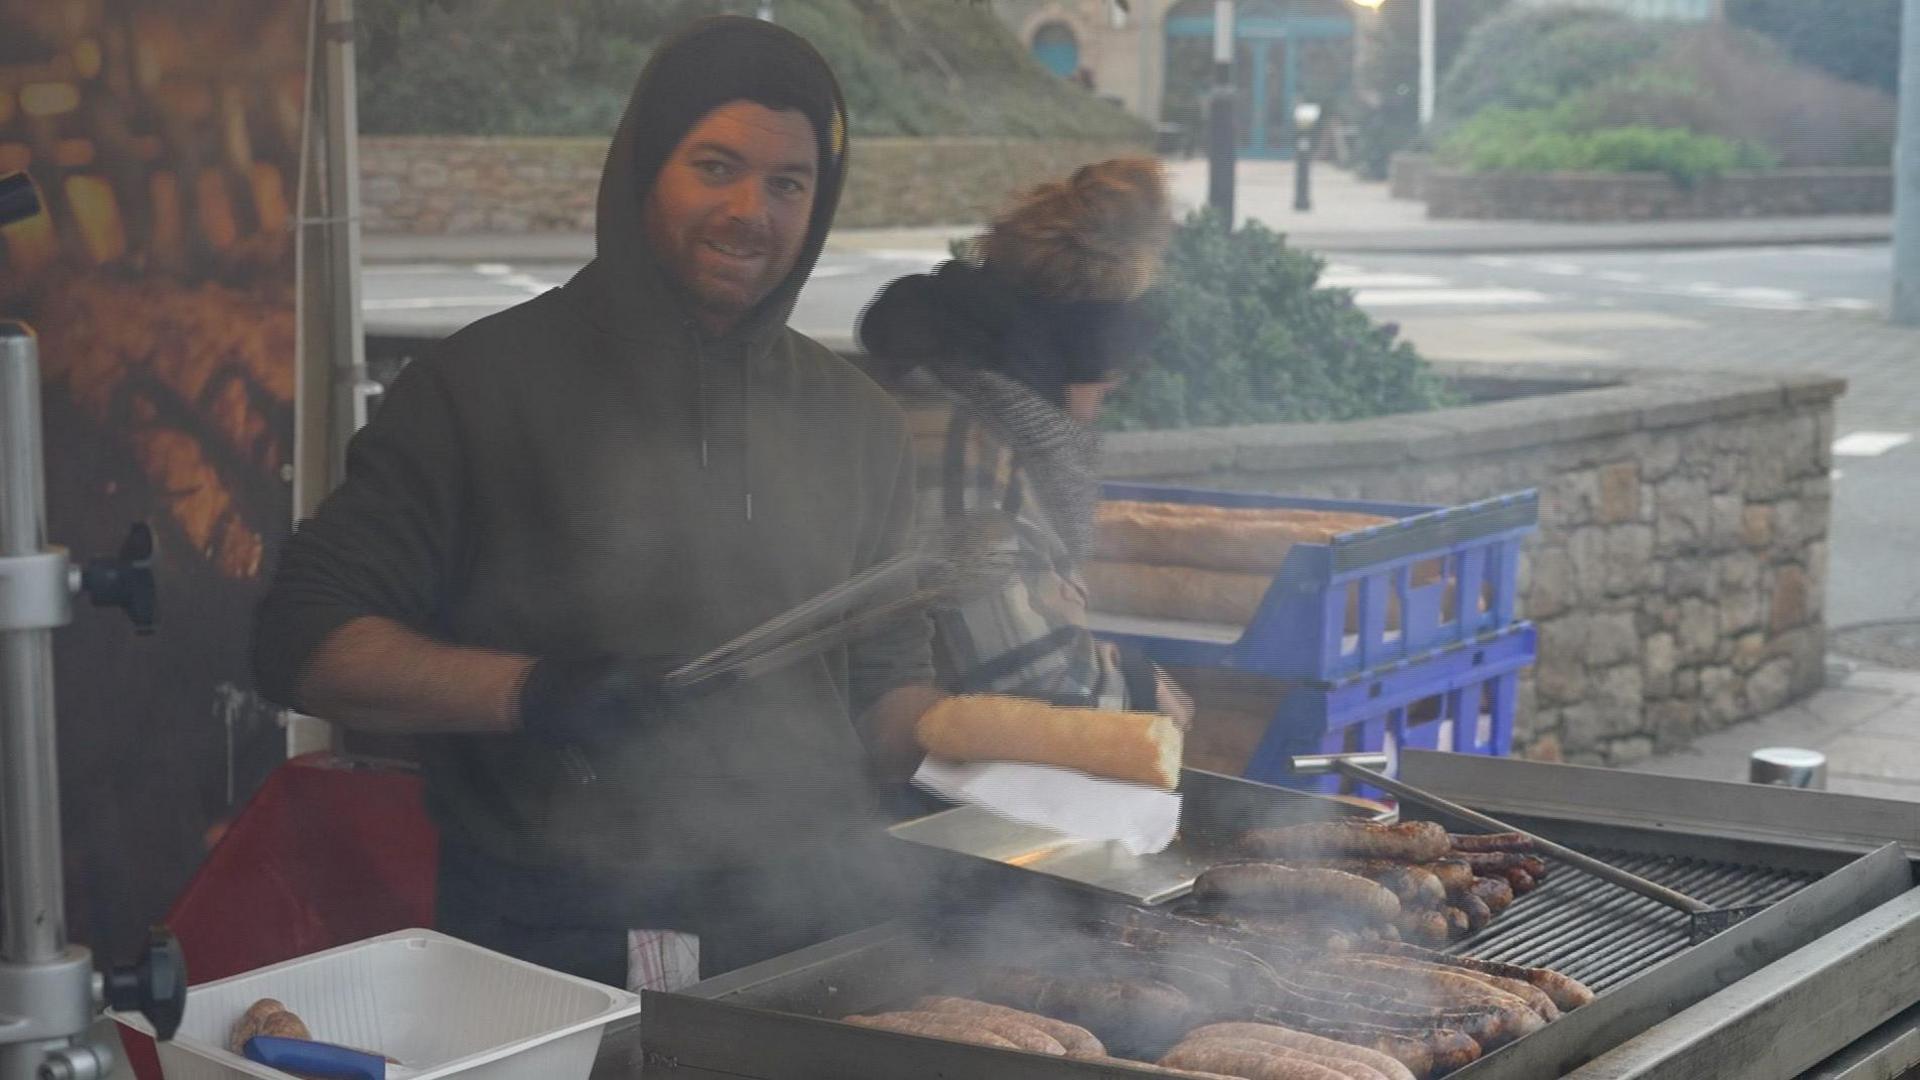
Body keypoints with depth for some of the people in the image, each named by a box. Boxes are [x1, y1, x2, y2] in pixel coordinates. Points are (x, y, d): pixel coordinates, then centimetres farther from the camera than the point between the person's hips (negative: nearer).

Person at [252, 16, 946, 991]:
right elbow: (304, 643, -6)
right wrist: (530, 691, -21)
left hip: (812, 930, 4)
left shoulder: (857, 425, 11)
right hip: (552, 945, -3)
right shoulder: (485, 385, -2)